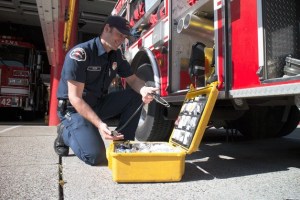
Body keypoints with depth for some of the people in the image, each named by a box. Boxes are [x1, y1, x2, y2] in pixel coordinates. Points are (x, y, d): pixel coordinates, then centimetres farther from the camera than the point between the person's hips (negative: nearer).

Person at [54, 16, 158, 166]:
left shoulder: (117, 55, 0)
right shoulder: (80, 53, -23)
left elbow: (133, 80, 2)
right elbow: (75, 98, -25)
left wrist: (144, 90, -23)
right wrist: (99, 124, -36)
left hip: (99, 104, 7)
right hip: (74, 109, -6)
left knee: (135, 96, -10)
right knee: (95, 155, -23)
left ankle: (124, 142, -3)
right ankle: (66, 132, 7)